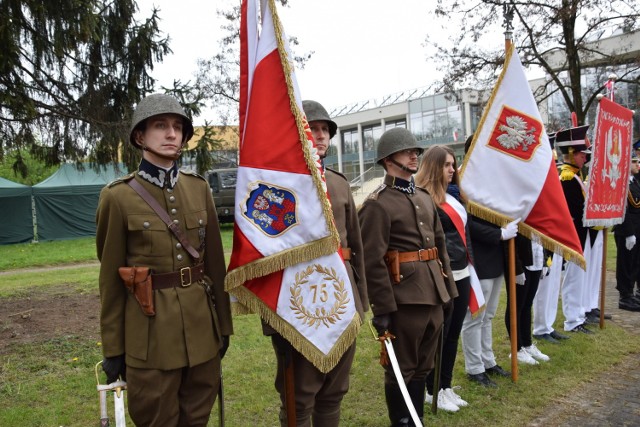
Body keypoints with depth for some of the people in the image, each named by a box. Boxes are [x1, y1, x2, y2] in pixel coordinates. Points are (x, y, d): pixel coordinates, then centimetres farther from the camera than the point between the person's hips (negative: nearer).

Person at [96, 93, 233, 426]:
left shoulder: (199, 188, 4)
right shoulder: (119, 196, -6)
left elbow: (215, 261, 8)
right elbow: (111, 277, -3)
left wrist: (223, 325, 10)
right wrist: (113, 348, 0)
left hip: (201, 326, 4)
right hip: (151, 332, -3)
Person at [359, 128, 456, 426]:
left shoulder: (425, 198, 14)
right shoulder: (377, 204, -11)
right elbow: (372, 261, -16)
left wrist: (448, 289, 15)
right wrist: (382, 309, -17)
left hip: (433, 294, 8)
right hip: (405, 298, -8)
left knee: (423, 366, 19)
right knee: (401, 371, 8)